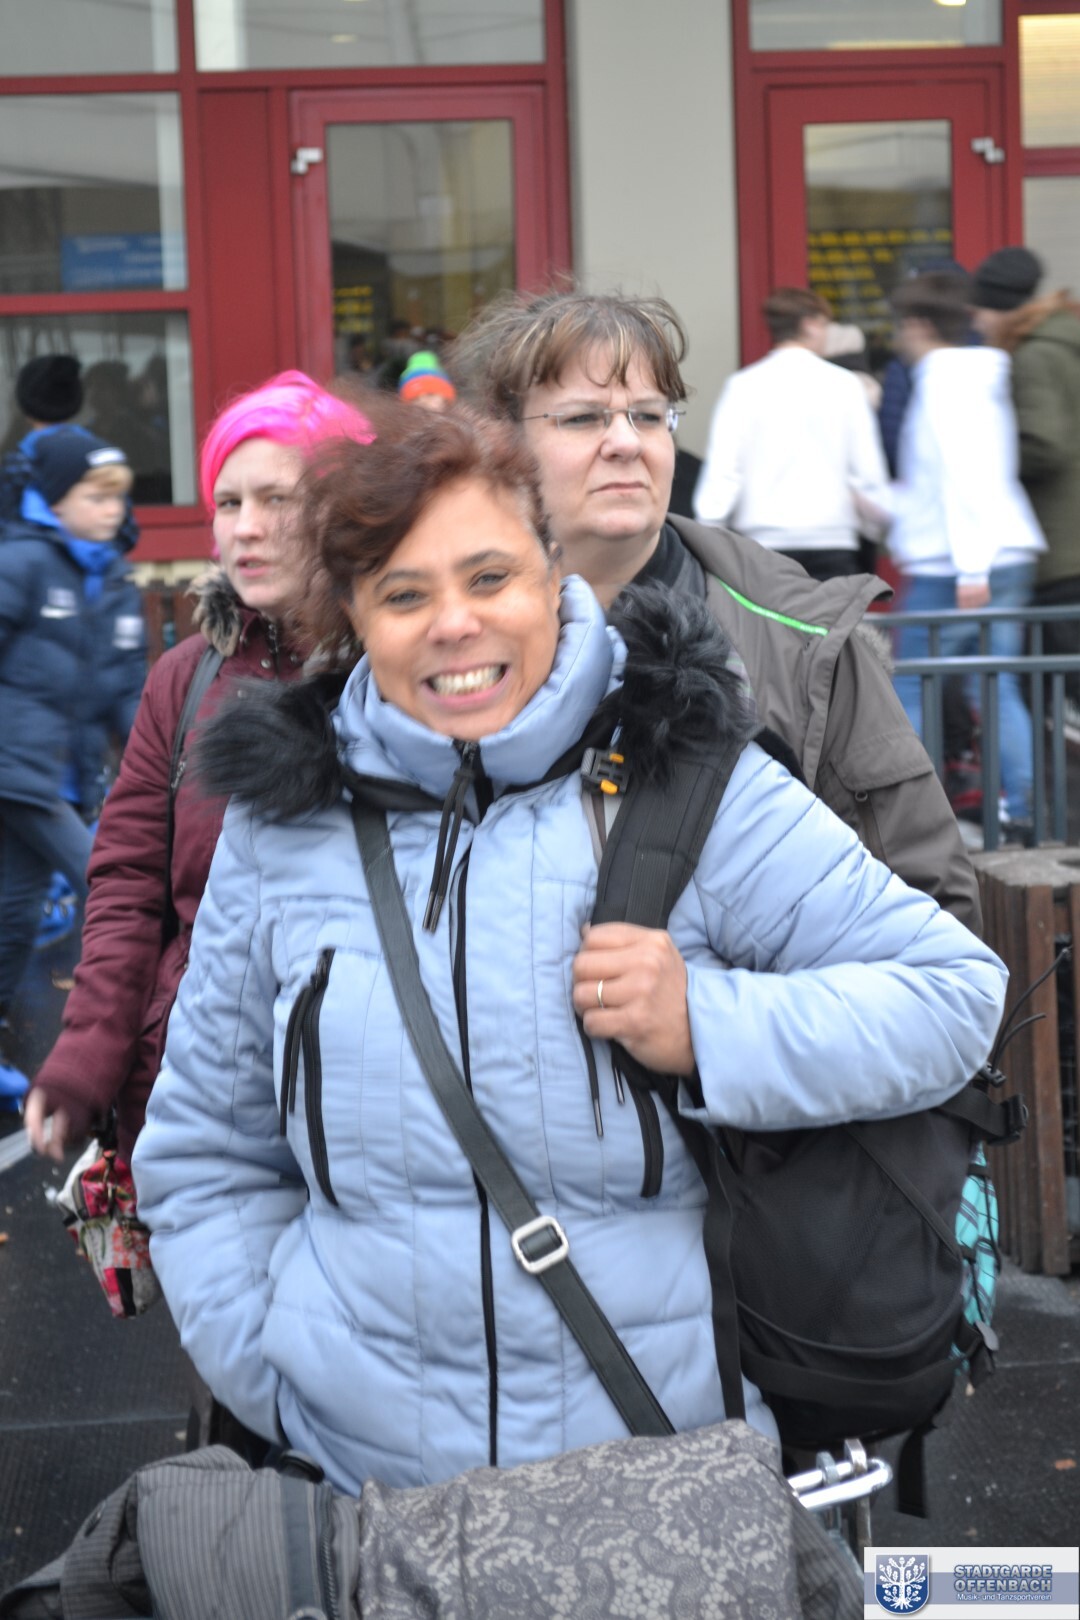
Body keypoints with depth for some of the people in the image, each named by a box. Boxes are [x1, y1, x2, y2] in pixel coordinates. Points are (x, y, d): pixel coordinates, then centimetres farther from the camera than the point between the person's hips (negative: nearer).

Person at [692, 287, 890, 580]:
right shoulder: (844, 384, 2)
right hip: (832, 543, 0)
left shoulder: (744, 386, 1)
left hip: (764, 538, 0)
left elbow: (722, 470, -4)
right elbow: (869, 472, 3)